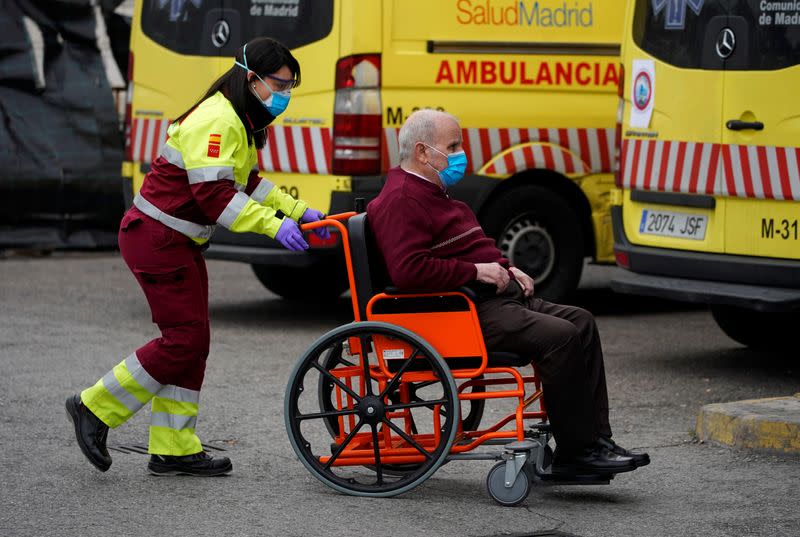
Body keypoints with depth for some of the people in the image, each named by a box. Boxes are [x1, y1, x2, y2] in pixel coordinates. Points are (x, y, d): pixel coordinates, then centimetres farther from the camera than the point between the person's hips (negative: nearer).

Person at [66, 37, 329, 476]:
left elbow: (247, 183, 22)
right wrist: (273, 226, -28)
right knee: (184, 340, -11)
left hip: (181, 243, 11)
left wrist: (297, 211, 11)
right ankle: (94, 409, 1)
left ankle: (173, 449, 13)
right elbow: (214, 194, -27)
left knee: (193, 342, 9)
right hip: (155, 239, -11)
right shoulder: (216, 121, -21)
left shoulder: (243, 122, 13)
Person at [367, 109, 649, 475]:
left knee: (581, 322, 2)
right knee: (561, 336, -24)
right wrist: (477, 271, -18)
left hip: (493, 298, 11)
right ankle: (575, 452, -18)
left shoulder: (432, 194, 24)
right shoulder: (400, 201, -11)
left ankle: (594, 441, -1)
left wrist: (505, 268, 14)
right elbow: (408, 271, -25)